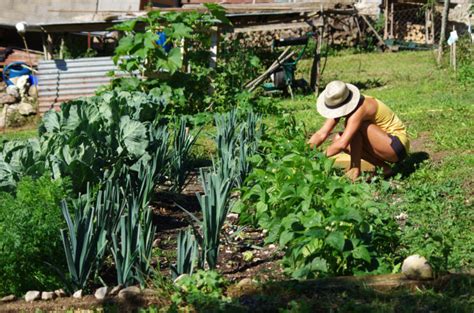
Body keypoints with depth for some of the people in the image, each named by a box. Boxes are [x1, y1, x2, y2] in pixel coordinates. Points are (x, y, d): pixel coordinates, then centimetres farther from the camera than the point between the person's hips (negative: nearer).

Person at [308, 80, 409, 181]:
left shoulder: (360, 109, -29)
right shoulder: (340, 105, -4)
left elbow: (342, 144, -35)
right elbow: (322, 134, -4)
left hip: (397, 145, -9)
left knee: (356, 127, -25)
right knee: (337, 139, -3)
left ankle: (355, 169, -16)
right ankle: (382, 167, -1)